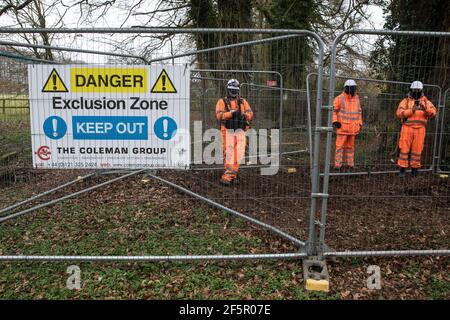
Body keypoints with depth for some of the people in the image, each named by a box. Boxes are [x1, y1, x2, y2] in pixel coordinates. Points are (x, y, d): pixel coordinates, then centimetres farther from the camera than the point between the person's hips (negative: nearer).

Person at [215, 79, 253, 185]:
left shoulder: (243, 102, 13)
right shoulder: (222, 102, 3)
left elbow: (250, 113, 0)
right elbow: (219, 115, -13)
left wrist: (244, 115, -23)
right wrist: (231, 113, -28)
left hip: (240, 132, 3)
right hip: (228, 132, -3)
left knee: (239, 154, 1)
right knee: (229, 154, -4)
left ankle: (231, 174, 12)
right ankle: (229, 175, 2)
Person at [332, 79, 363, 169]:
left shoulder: (356, 99, 9)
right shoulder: (339, 98, -7)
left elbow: (359, 112, 18)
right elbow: (333, 110, -4)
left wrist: (360, 124, 14)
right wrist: (335, 121, -13)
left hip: (353, 128, 5)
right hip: (342, 127, -5)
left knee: (350, 145, 12)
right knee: (340, 145, -4)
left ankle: (350, 163, 19)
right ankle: (337, 164, -1)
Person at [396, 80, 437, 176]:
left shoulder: (426, 102, 11)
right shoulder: (405, 101, 6)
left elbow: (433, 113, -3)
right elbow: (399, 113, -7)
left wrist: (425, 108, -22)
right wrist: (411, 110, -19)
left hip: (420, 130, 1)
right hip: (407, 128, -1)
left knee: (417, 150, 3)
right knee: (404, 149, -2)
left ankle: (414, 170, 13)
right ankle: (402, 170, 4)